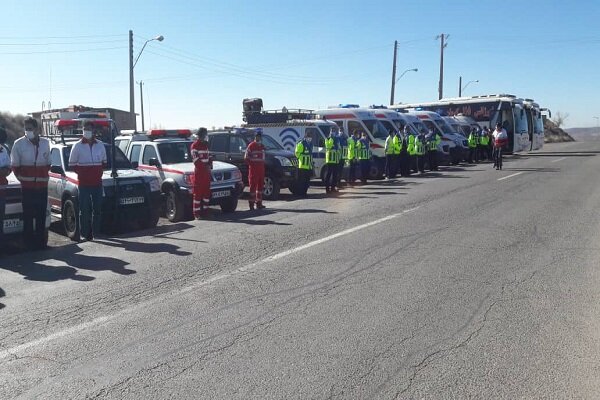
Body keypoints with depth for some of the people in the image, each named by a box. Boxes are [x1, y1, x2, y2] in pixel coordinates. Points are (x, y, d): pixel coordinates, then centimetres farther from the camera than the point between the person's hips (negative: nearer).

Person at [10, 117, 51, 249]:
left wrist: (44, 176, 8)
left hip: (42, 185, 3)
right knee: (28, 215, -1)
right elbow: (14, 165, 4)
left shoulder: (45, 143, 7)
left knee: (41, 215, 7)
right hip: (27, 186, -3)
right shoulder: (19, 143, -2)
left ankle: (41, 241, 16)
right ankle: (29, 242, 6)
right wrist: (21, 178, -1)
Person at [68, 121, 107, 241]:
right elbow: (72, 164, 4)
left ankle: (96, 233, 14)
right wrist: (81, 173, -3)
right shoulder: (77, 146, 0)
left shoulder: (100, 145, 8)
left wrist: (99, 172, 5)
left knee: (97, 209, 6)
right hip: (84, 183, -3)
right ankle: (85, 234, 3)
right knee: (84, 210, -2)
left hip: (97, 183, 3)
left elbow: (104, 162, 17)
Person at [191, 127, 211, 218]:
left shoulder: (205, 144, 17)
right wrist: (205, 167, -17)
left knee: (206, 191, 10)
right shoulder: (194, 145, -8)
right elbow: (196, 160, -15)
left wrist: (209, 164, 4)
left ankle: (205, 210, 17)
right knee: (198, 192, -7)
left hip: (206, 171, 8)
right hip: (199, 171, -8)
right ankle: (196, 213, -6)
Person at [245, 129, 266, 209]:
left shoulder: (262, 146, 16)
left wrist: (262, 164, 14)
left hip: (261, 168, 7)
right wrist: (251, 164, -12)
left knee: (260, 186, 10)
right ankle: (251, 203, -5)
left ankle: (259, 203, 17)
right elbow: (246, 157, -8)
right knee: (253, 185, -8)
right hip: (253, 169, -7)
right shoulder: (251, 146, -6)